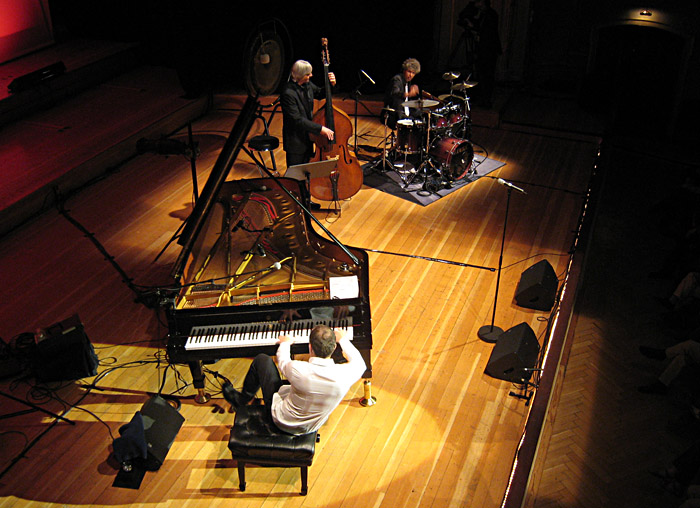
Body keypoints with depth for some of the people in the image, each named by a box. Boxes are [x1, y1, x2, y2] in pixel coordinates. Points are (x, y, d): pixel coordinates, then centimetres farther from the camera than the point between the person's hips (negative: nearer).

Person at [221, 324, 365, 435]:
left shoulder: (298, 370, -33)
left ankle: (242, 399, 30)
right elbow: (359, 363, -1)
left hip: (282, 421, -4)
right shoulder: (343, 374, -27)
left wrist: (285, 343, 14)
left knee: (262, 360, 6)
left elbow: (283, 362, -7)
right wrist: (343, 340, 14)